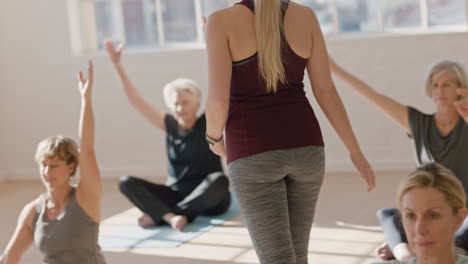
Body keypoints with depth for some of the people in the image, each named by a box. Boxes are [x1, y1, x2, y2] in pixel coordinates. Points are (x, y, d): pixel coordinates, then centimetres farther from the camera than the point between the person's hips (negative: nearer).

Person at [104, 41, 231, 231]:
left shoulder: (207, 124, -5)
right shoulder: (171, 126, 5)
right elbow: (136, 101, 3)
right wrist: (117, 64, -4)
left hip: (207, 200, -3)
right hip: (176, 194, 4)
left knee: (218, 180, -37)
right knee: (127, 182, -13)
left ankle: (158, 215, -30)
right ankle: (170, 216, -38)